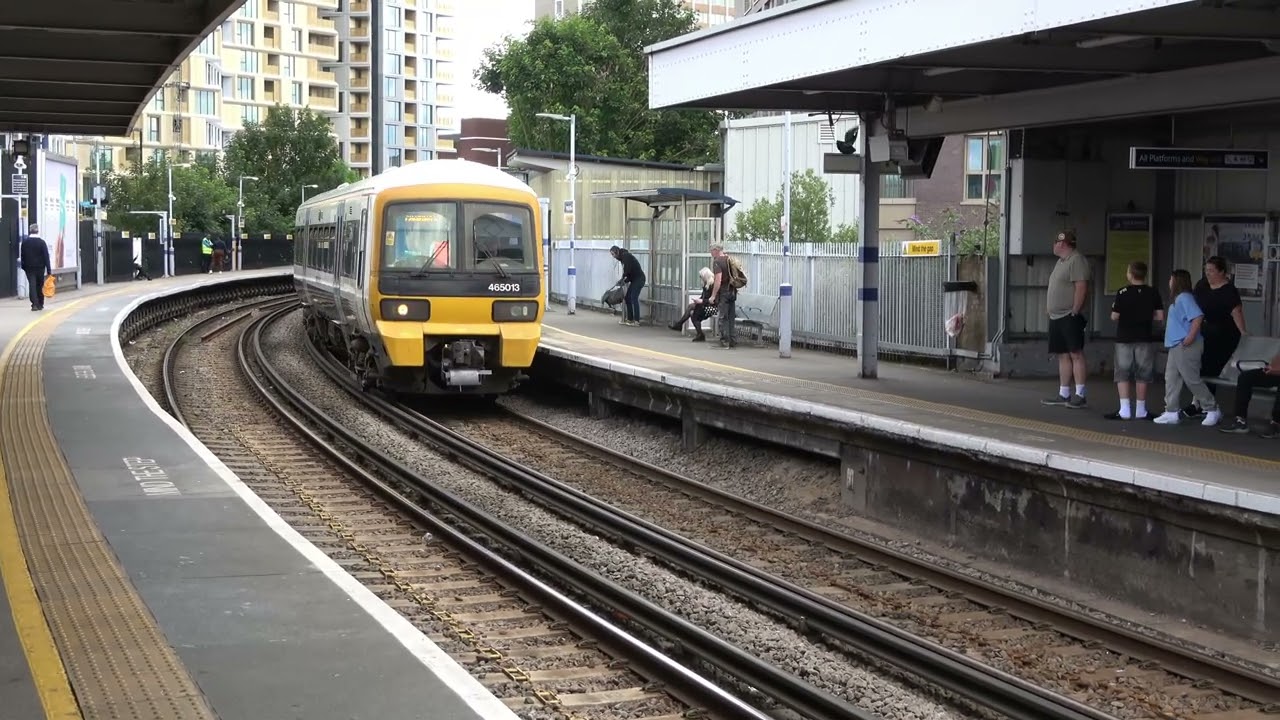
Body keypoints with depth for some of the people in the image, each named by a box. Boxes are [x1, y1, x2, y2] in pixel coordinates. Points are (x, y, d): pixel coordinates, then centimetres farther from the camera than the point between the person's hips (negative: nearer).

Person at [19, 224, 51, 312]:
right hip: (40, 267, -1)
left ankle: (35, 304, -17)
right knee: (40, 286, 11)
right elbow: (46, 256, -9)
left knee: (32, 285, -4)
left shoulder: (24, 242, 0)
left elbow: (22, 255, 8)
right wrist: (49, 269, -7)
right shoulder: (41, 242, -9)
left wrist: (24, 266, 17)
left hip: (29, 268, 1)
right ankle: (40, 304, 17)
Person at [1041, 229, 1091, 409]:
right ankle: (1063, 394, 13)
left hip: (1070, 317, -10)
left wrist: (1075, 311, -20)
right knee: (1063, 355, 10)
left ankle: (1079, 394, -10)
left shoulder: (1077, 261, -11)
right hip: (1057, 317, 10)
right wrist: (1049, 306, 16)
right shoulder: (1061, 262, 20)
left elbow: (1082, 288, -18)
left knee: (1076, 354, -9)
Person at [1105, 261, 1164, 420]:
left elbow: (1114, 317, -10)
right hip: (1144, 339, 2)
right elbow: (1160, 316, -1)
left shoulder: (1123, 293, -9)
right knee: (1142, 375, 10)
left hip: (1124, 339, -2)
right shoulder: (1153, 293, -1)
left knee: (1122, 374, 3)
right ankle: (1140, 410, 14)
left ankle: (1125, 410, -5)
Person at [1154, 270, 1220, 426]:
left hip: (1186, 346, -10)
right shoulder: (1177, 298, 15)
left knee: (1192, 380, -4)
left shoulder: (1185, 298, -15)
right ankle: (1172, 412, 9)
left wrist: (1191, 336, -26)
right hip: (1176, 346, 10)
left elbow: (1198, 316, -26)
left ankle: (1212, 410, 5)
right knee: (1171, 378, 8)